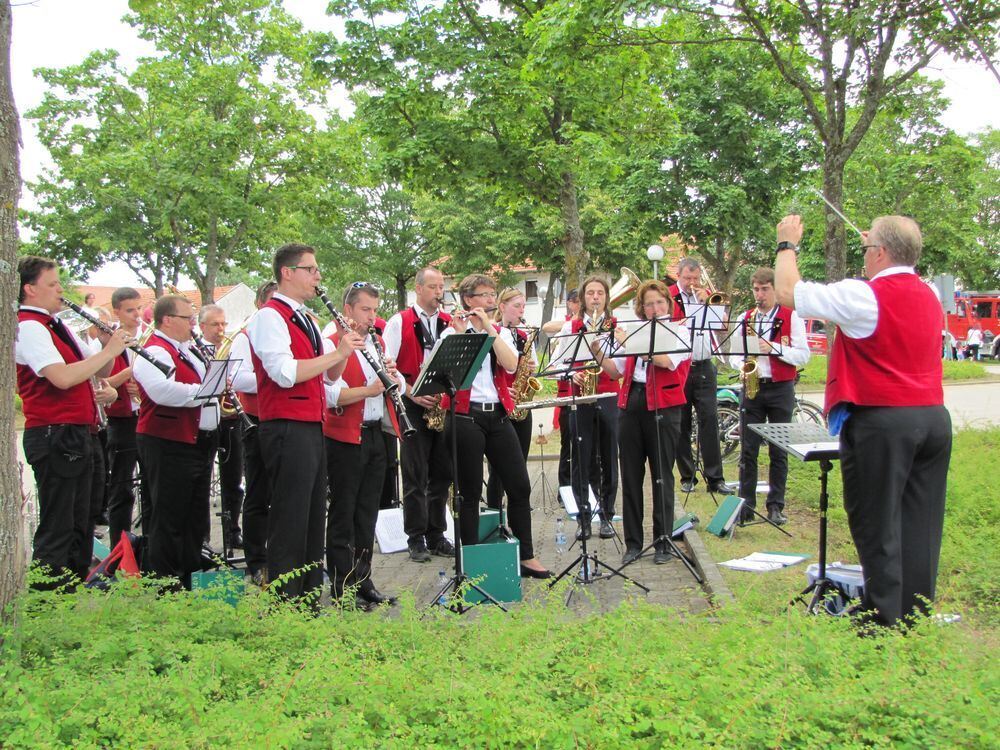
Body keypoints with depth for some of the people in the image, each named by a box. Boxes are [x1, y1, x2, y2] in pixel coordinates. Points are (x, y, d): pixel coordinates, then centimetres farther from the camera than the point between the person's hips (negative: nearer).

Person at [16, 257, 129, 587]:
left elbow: (100, 372, 20)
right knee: (57, 528, -5)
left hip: (77, 438, 10)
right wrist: (108, 351, -17)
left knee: (79, 525, 16)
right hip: (55, 438, -10)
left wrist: (108, 345, 0)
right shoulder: (28, 327, -12)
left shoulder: (58, 327, 18)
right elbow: (63, 377, -26)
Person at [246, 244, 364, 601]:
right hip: (288, 429, -10)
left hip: (312, 428, 10)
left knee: (314, 521, 14)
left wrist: (344, 350, 2)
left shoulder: (305, 320, 19)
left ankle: (309, 601, 23)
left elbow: (330, 375, 21)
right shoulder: (269, 316, -10)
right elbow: (285, 373, -23)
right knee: (289, 524, -6)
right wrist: (337, 352, -17)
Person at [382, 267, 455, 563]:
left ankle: (436, 535, 17)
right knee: (416, 475, 0)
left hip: (445, 405, 4)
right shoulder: (399, 322, 0)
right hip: (413, 406, -4)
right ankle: (416, 538, 8)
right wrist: (412, 393, -14)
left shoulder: (451, 322, 12)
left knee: (442, 473, 7)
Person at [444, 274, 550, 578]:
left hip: (498, 415, 4)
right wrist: (461, 332, -19)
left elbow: (510, 365, -7)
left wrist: (488, 326, -12)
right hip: (466, 417, -4)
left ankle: (526, 557, 14)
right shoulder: (452, 332, 2)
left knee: (520, 486, 3)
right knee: (469, 492, 1)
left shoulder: (502, 332, 13)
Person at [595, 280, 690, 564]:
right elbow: (615, 371, 14)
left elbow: (666, 360, -19)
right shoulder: (636, 334, 16)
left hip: (662, 408, -5)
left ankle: (663, 542, 11)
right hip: (631, 405, 5)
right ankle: (633, 542, 14)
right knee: (630, 477, 6)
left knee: (662, 477, 1)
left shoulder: (680, 332, 1)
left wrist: (627, 341, -16)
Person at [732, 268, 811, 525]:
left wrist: (772, 347, -18)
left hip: (780, 389, -3)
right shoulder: (745, 318, 10)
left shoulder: (791, 317, -1)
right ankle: (746, 504, 9)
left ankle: (776, 506, 11)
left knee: (778, 451, 3)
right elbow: (735, 353, 14)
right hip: (752, 388, 3)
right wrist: (743, 365, -8)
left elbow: (803, 355, -7)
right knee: (748, 450, 3)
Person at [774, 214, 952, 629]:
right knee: (920, 525, 11)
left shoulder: (864, 296, -13)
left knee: (878, 527, 1)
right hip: (934, 417, 7)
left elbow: (788, 292, -7)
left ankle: (884, 622, 5)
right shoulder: (930, 297, 10)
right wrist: (880, 242, 35)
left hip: (880, 422, -7)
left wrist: (787, 244, 7)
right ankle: (916, 617, 18)